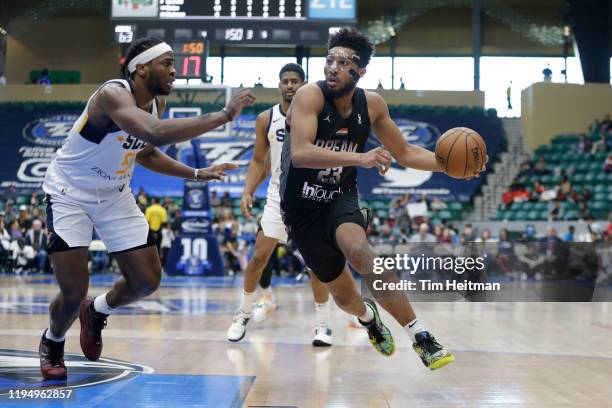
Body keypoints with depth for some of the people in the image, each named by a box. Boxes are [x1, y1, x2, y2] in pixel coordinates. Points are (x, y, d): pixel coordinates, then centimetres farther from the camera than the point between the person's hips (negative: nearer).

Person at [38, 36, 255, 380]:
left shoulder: (158, 101, -4)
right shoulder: (113, 94, -30)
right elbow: (157, 133, -48)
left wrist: (196, 174, 3)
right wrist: (224, 115, -45)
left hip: (115, 195, 7)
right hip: (69, 194, -7)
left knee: (148, 281, 2)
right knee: (74, 294, -11)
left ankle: (97, 312, 33)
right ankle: (52, 342, 24)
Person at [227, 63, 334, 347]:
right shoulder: (266, 119, 0)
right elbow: (258, 161, 8)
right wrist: (247, 192, -4)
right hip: (278, 198, 2)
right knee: (259, 257, -1)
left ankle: (323, 326, 10)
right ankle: (243, 315, 16)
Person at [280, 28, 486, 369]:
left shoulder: (372, 104, -4)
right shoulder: (310, 96, -19)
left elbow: (405, 153, 8)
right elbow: (299, 153, -34)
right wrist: (360, 158, -44)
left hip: (342, 198, 1)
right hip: (302, 207, -1)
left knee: (358, 249, -34)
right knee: (344, 295, 9)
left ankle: (421, 335, -32)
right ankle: (368, 316, 49)